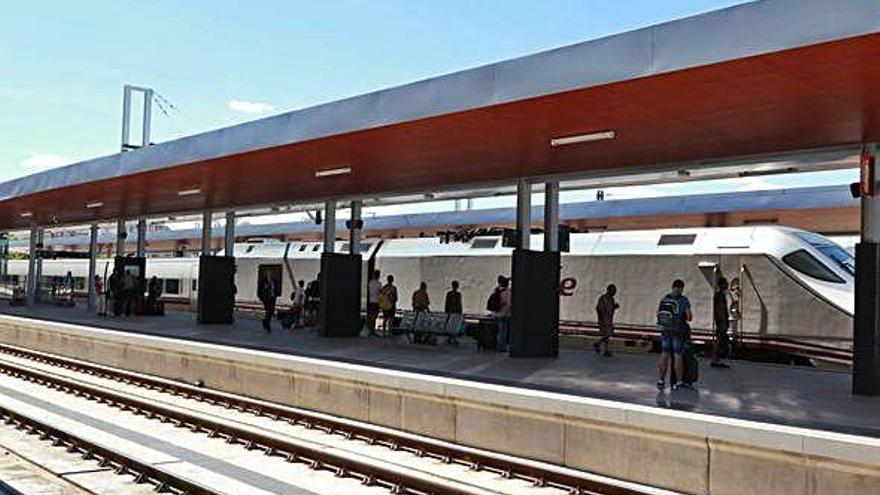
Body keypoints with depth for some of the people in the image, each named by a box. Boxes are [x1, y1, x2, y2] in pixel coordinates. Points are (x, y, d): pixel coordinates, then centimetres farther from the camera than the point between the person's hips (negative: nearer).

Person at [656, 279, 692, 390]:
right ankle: (679, 382, 8)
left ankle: (661, 380, 5)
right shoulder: (684, 300, -9)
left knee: (664, 355, 8)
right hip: (678, 331, -3)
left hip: (665, 330, 4)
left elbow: (658, 314, 4)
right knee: (678, 356, 3)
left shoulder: (664, 298, 3)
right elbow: (689, 317, -10)